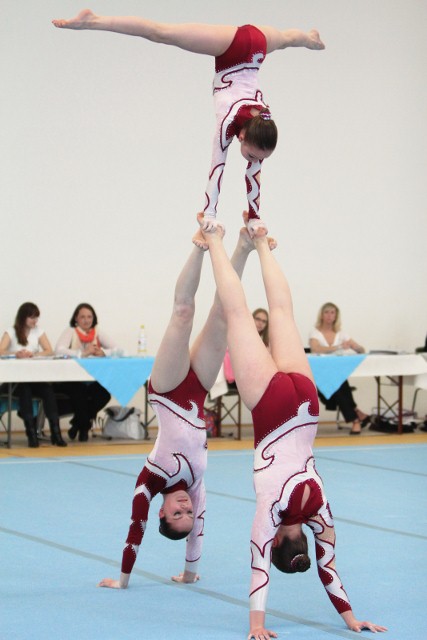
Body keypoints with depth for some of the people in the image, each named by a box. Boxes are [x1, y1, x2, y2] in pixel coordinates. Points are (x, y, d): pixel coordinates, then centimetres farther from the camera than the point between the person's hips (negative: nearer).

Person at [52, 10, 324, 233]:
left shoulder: (261, 128, -18)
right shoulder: (230, 122, -30)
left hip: (256, 45, 4)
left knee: (286, 38, 36)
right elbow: (217, 168, -31)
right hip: (235, 46, -4)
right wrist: (209, 215, -33)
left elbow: (254, 174, -11)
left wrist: (255, 218, -8)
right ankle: (94, 21, -9)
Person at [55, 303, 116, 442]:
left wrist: (103, 352, -21)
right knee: (79, 392, -34)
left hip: (92, 380, 4)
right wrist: (82, 353, -29)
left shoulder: (98, 333, 11)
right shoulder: (70, 332, -1)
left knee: (105, 393, -23)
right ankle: (84, 425, -7)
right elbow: (59, 350, -20)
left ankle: (78, 424, 0)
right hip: (70, 381, -4)